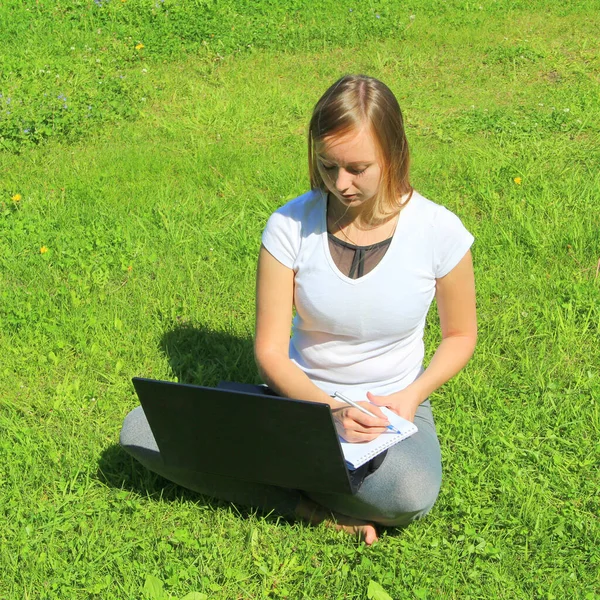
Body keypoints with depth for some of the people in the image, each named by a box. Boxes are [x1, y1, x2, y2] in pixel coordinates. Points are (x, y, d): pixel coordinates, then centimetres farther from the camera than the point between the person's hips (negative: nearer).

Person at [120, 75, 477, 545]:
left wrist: (412, 396, -15)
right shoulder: (291, 226, -11)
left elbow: (460, 335, 4)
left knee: (411, 495, -39)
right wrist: (332, 411, -27)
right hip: (301, 399, 2)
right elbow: (270, 351, -9)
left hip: (392, 410, -1)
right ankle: (316, 510, -19)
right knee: (141, 430, -20)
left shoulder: (438, 232, -11)